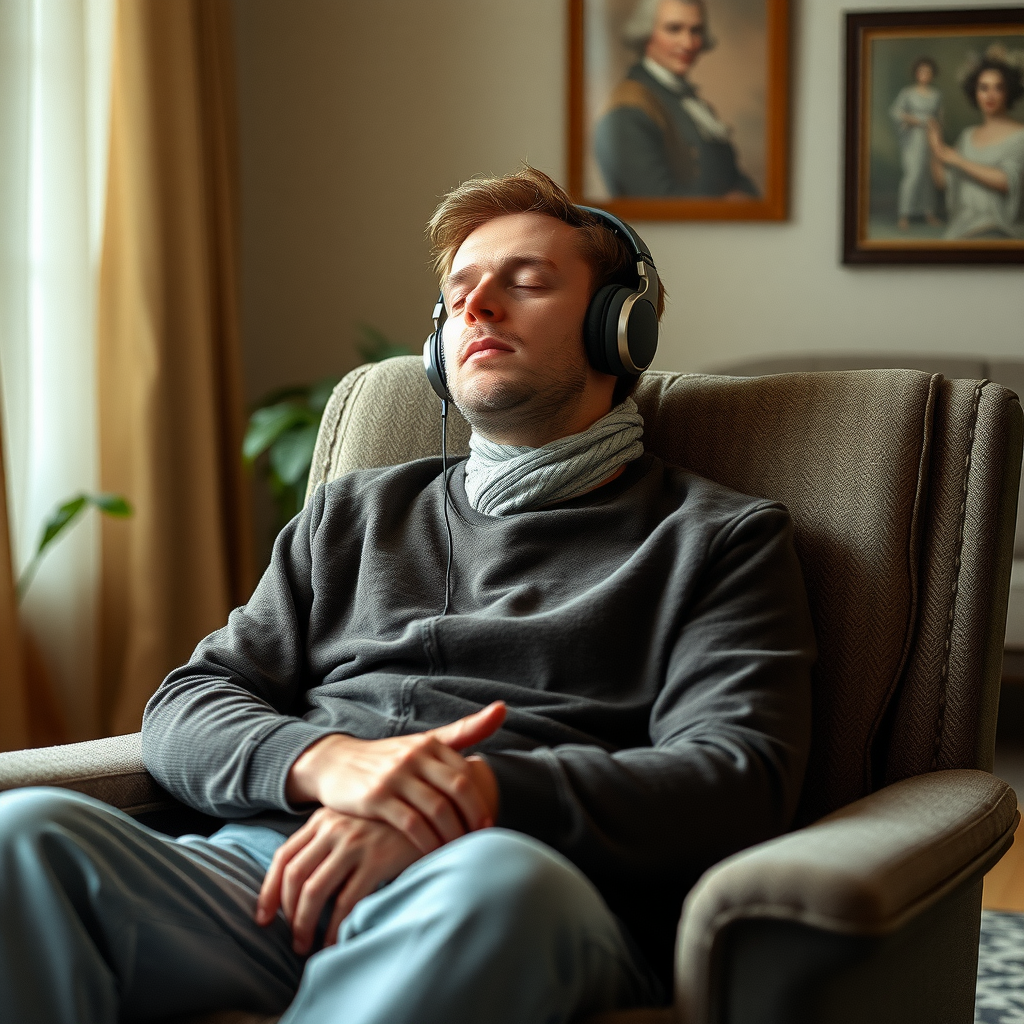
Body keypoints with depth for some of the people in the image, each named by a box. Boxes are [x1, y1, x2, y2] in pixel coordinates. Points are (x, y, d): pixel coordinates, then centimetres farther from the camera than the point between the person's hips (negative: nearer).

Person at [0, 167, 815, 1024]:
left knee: (498, 882, -41)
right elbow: (186, 706, 19)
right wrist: (324, 760, -6)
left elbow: (742, 782, 0)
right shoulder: (352, 516, 29)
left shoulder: (722, 538, 17)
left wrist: (476, 794, -16)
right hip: (272, 862, 3)